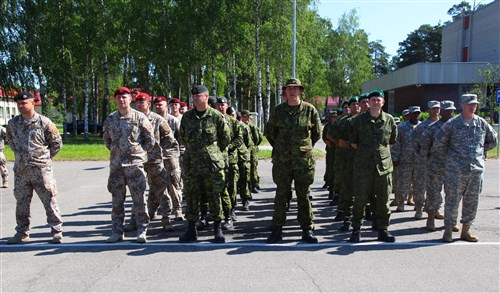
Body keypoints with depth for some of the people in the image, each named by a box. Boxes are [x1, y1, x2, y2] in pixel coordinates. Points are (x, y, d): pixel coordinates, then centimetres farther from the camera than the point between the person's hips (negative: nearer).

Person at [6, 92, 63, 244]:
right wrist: (20, 155, 17)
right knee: (21, 202, 12)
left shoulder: (44, 122, -5)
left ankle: (57, 231, 6)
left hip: (41, 169, -4)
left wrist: (44, 157, 5)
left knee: (49, 200, -2)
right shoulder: (12, 123, 8)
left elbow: (57, 143, 2)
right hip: (20, 169, 5)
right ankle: (22, 233, 24)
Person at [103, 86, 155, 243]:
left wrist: (140, 152, 1)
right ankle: (117, 231, 20)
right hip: (115, 164, 4)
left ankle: (142, 231, 8)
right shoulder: (110, 119, 8)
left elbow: (150, 139, 1)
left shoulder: (139, 117, -3)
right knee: (116, 199, 10)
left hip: (135, 164, -4)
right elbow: (106, 138, 23)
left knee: (139, 198, -2)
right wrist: (115, 151, 13)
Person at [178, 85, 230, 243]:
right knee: (191, 197, 7)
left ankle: (218, 230, 14)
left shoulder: (216, 116, -2)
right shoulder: (187, 117, 7)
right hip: (191, 164, 3)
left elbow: (226, 137, 6)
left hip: (213, 164, -3)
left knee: (214, 197, 2)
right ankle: (191, 230, 17)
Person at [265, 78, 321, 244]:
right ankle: (277, 229, 13)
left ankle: (307, 229, 16)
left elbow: (317, 133, 12)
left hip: (304, 160, 0)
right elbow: (269, 132, 15)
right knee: (281, 195, 5)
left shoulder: (310, 110, 2)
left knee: (304, 195, 7)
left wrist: (306, 147, 12)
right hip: (282, 161, 1)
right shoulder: (278, 110, 4)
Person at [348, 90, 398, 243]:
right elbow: (353, 141, 10)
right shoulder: (358, 120, 2)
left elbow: (392, 141, 19)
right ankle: (356, 229, 13)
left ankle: (383, 230, 19)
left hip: (384, 165, 2)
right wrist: (364, 151, 7)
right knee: (360, 199, 2)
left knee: (383, 200, 7)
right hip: (363, 165, -2)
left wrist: (383, 150, 13)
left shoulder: (389, 120, 7)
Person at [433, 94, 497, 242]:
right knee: (452, 200, -1)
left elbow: (493, 140, 24)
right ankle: (448, 230, 9)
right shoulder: (452, 124, -2)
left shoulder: (482, 123, 9)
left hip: (477, 169, 4)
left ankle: (466, 230, 21)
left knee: (472, 201, 9)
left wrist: (480, 152, 17)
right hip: (456, 169, -4)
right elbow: (438, 144, 2)